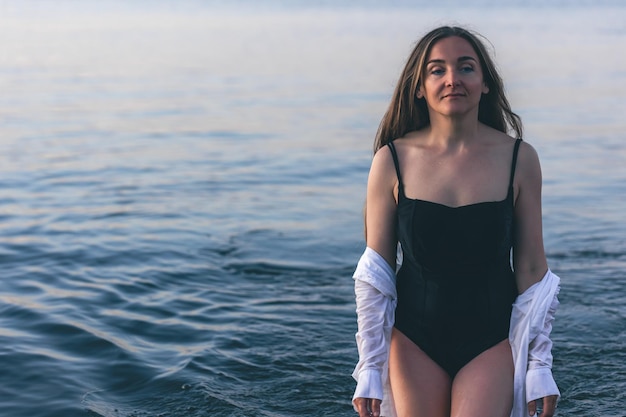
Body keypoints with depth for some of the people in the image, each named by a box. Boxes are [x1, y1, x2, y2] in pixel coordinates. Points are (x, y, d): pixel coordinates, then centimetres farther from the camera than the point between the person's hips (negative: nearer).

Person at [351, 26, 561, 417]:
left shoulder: (519, 159, -4)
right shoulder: (393, 160, -5)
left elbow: (532, 270, 1)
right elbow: (375, 274, -2)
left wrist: (540, 364, 1)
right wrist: (369, 369, -3)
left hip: (493, 341, 0)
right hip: (414, 342, 1)